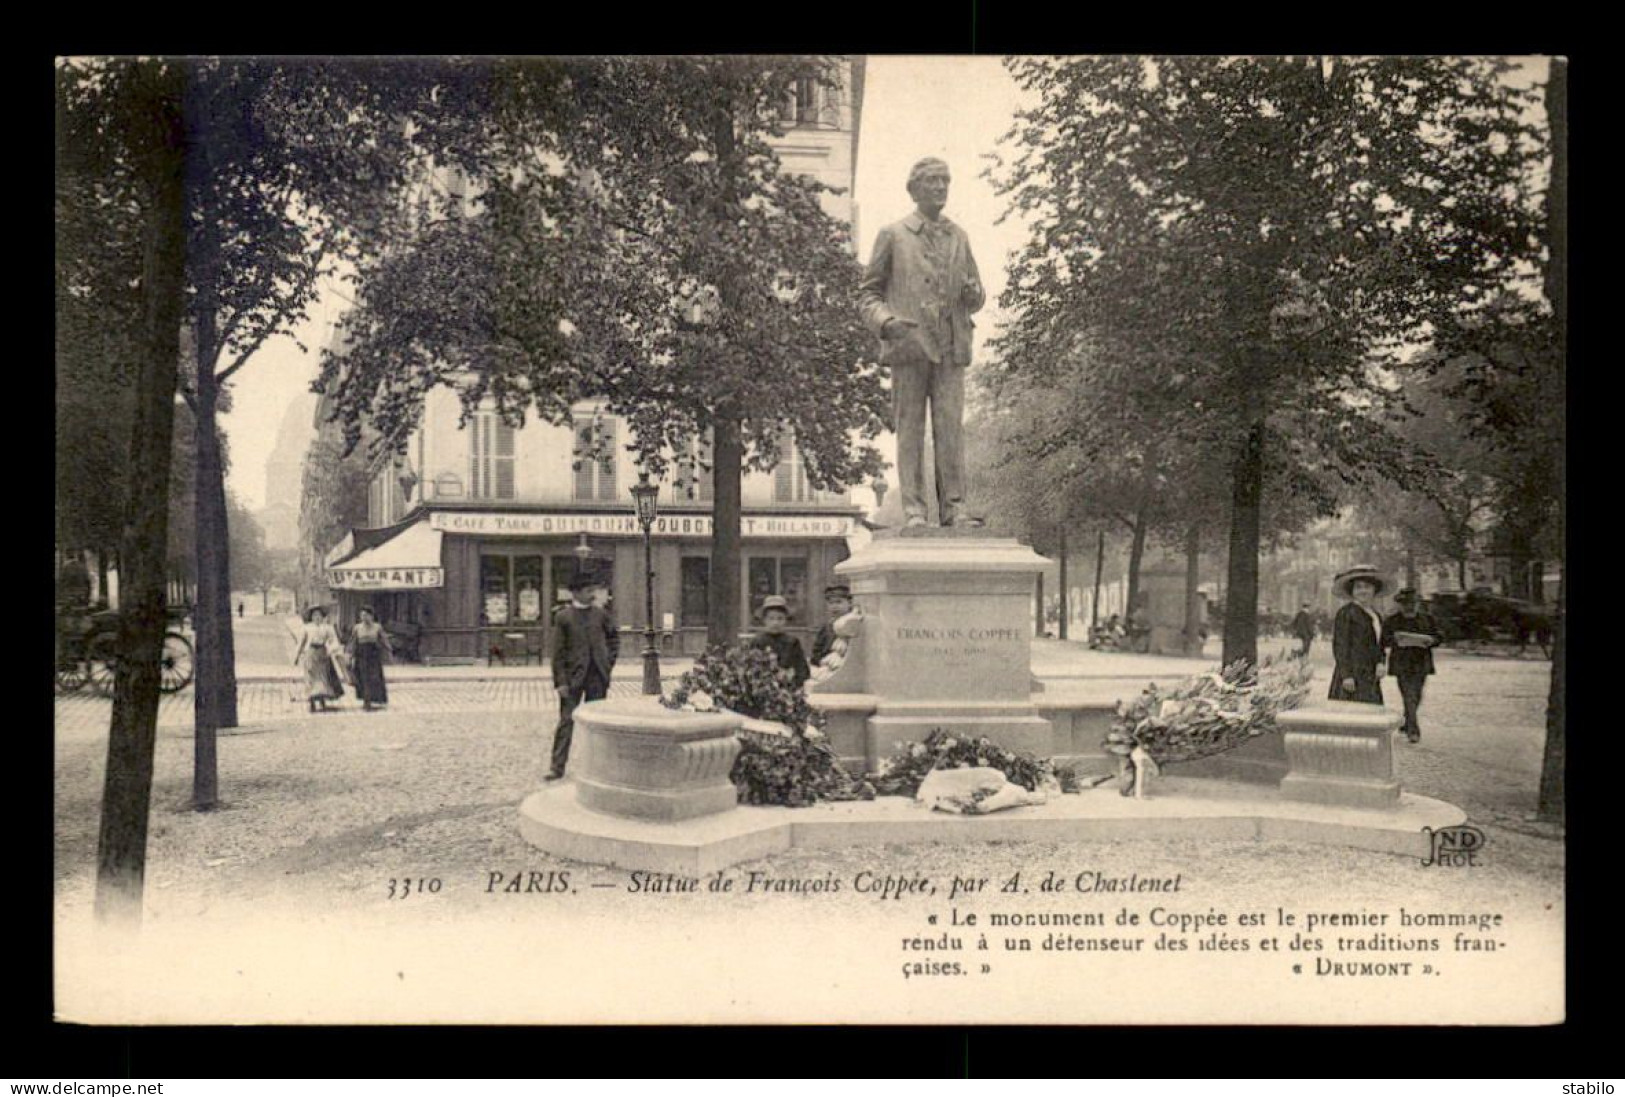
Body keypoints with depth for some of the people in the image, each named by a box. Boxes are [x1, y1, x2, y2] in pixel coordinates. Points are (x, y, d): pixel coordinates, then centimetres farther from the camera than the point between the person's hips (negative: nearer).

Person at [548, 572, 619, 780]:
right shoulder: (563, 617, -4)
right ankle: (558, 767, 1)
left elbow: (614, 636, 20)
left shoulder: (600, 613, 5)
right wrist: (560, 681, -10)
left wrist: (610, 659, 7)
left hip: (598, 677, 3)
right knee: (566, 721, -2)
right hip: (573, 676, -3)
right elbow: (558, 652, -5)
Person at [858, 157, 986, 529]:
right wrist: (886, 321, -12)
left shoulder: (958, 237, 19)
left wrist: (973, 294, -3)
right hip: (908, 344, -2)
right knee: (910, 428, -4)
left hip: (950, 345, 3)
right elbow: (868, 293, 8)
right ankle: (913, 510, -3)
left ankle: (953, 507, -2)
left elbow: (976, 298, 22)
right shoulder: (893, 235, 9)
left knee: (951, 426, -4)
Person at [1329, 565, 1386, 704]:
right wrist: (1346, 675, -18)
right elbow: (1340, 645, -11)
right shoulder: (1346, 612, -6)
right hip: (1352, 676, -8)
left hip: (1370, 678, 8)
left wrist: (1380, 664, 3)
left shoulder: (1376, 616, 20)